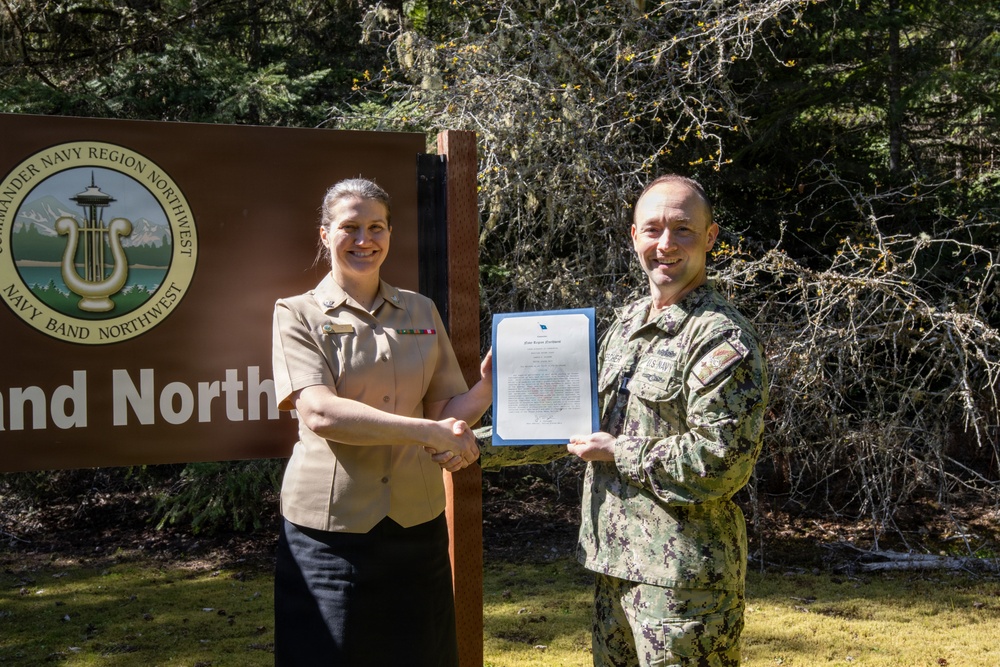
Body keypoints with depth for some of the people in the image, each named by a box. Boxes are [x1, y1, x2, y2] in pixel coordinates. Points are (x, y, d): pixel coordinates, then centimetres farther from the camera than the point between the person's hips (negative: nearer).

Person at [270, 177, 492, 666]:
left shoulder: (420, 312, 11)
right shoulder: (298, 314, -1)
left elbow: (447, 408, 7)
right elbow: (319, 413, -16)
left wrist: (486, 389, -15)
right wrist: (430, 433, -21)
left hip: (416, 523, 4)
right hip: (330, 529, -3)